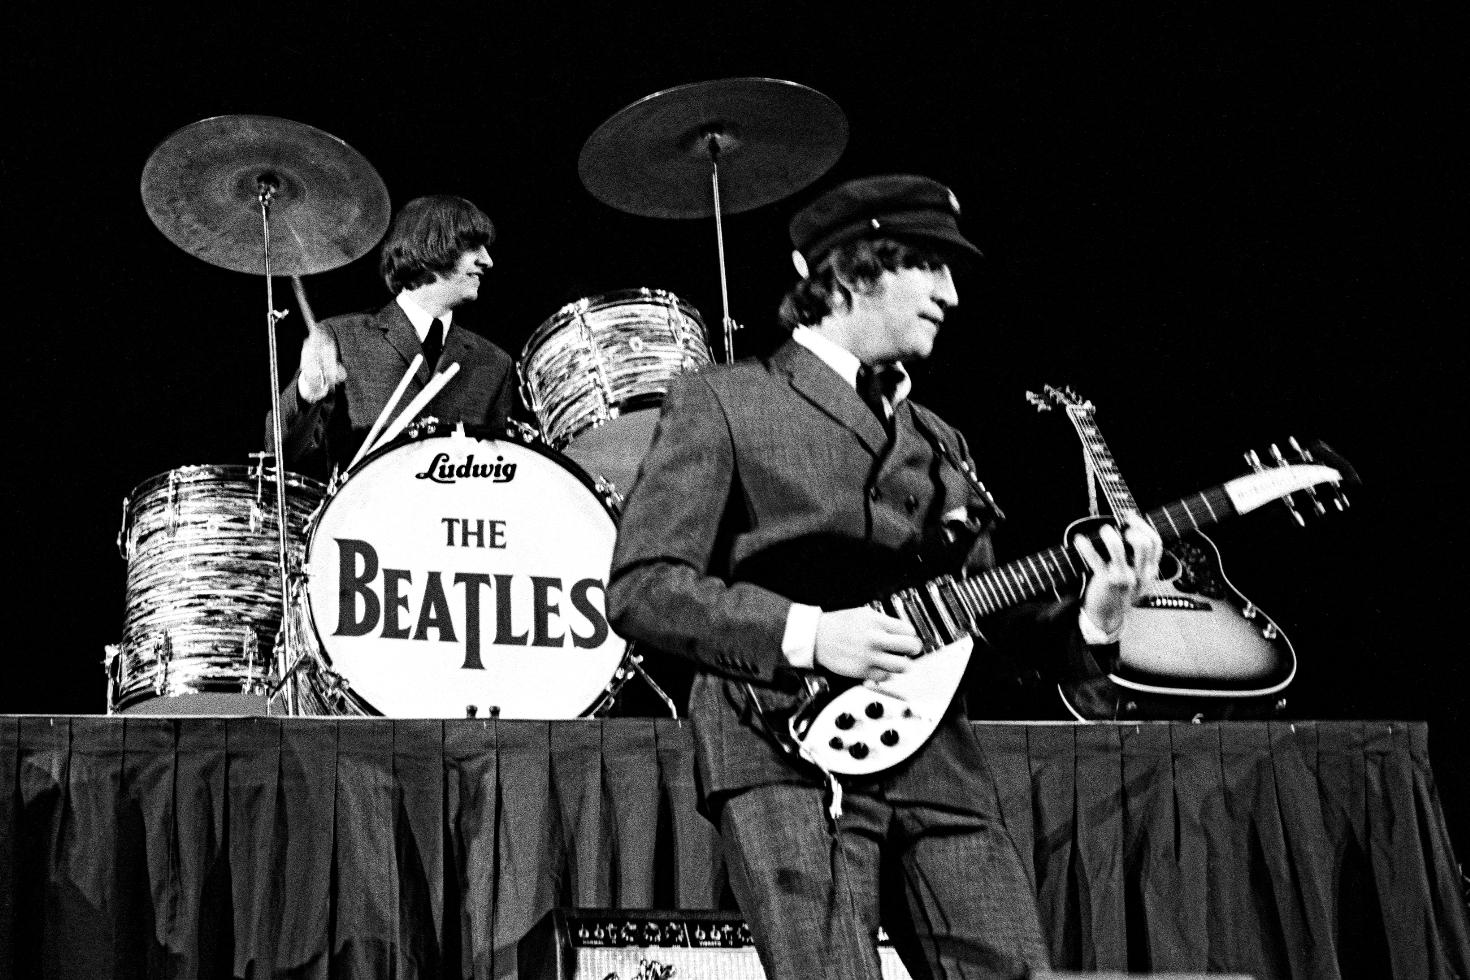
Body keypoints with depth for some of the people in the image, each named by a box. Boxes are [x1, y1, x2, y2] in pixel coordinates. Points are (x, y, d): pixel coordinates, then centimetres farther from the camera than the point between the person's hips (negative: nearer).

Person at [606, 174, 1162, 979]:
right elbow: (639, 588, -6)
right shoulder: (720, 405, 3)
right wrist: (805, 634, -16)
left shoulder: (936, 442, 24)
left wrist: (1091, 616, 2)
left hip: (932, 759, 6)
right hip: (789, 753, -6)